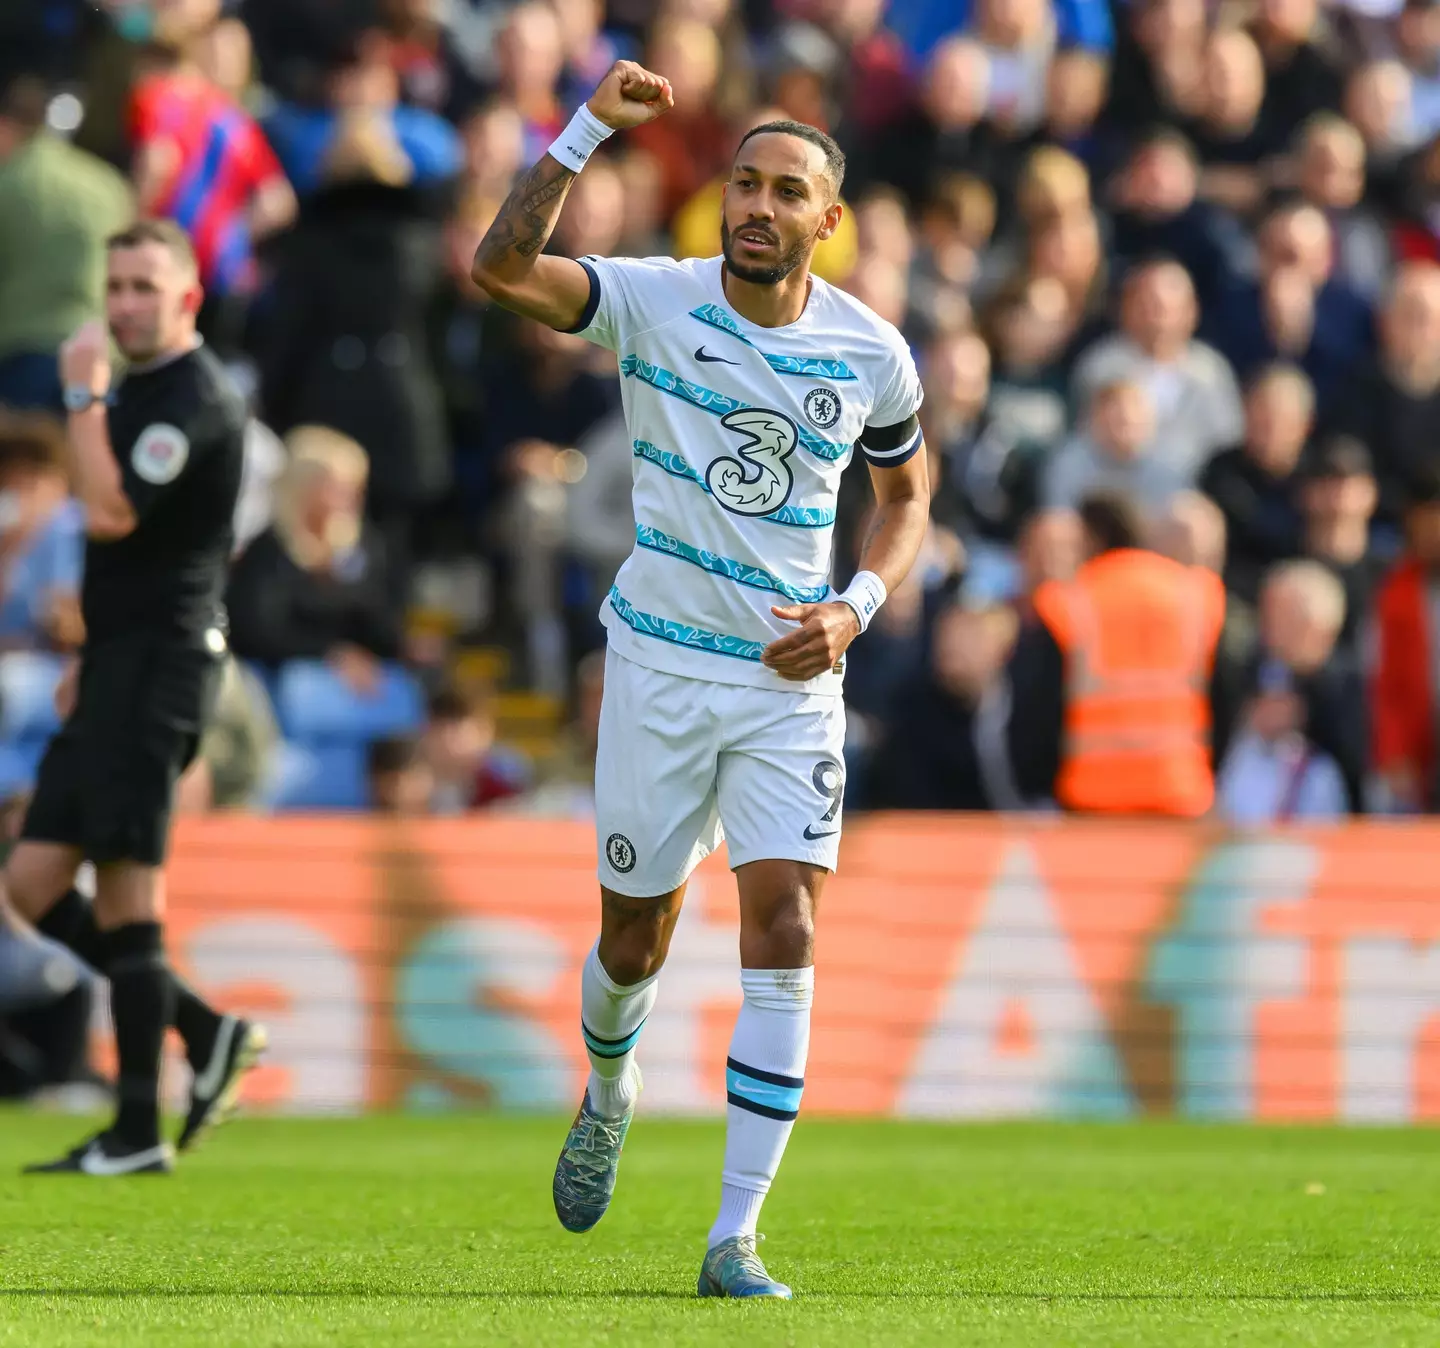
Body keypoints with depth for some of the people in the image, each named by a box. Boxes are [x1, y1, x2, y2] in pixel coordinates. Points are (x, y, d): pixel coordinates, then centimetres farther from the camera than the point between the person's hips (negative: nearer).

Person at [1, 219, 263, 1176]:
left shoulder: (197, 398, -13)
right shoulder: (141, 387, 18)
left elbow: (112, 514, -25)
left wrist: (85, 395, -19)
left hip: (158, 658, -10)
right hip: (119, 663, 10)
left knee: (124, 895, -9)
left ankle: (139, 1133, -6)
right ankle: (205, 1034, 11)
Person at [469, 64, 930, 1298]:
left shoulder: (873, 351, -2)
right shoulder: (655, 301, -8)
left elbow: (907, 499, 14)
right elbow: (502, 268, -25)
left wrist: (854, 608, -4)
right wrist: (591, 127, -31)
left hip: (792, 677, 0)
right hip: (661, 665, 0)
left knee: (785, 938, -13)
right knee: (635, 940, 10)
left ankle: (735, 1240, -10)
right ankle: (610, 1094, 46)